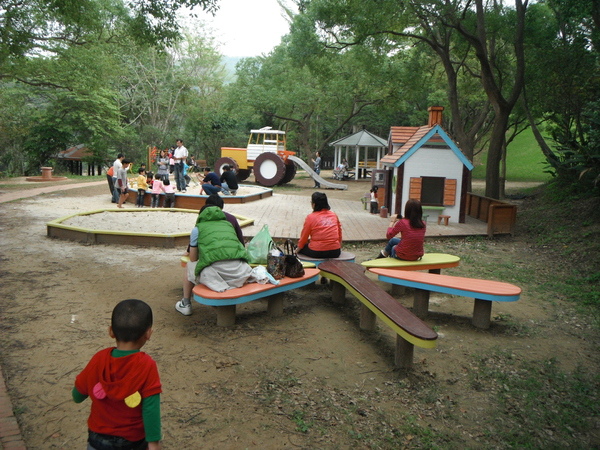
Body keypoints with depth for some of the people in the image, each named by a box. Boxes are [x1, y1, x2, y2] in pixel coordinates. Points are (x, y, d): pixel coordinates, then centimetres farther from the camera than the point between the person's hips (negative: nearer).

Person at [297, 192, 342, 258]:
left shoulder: (311, 217, -6)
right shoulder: (334, 215, 6)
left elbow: (304, 237, 2)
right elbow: (339, 233, 14)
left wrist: (299, 248, 19)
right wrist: (339, 246, 29)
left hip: (317, 253, -3)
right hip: (335, 252, 4)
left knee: (301, 248, 23)